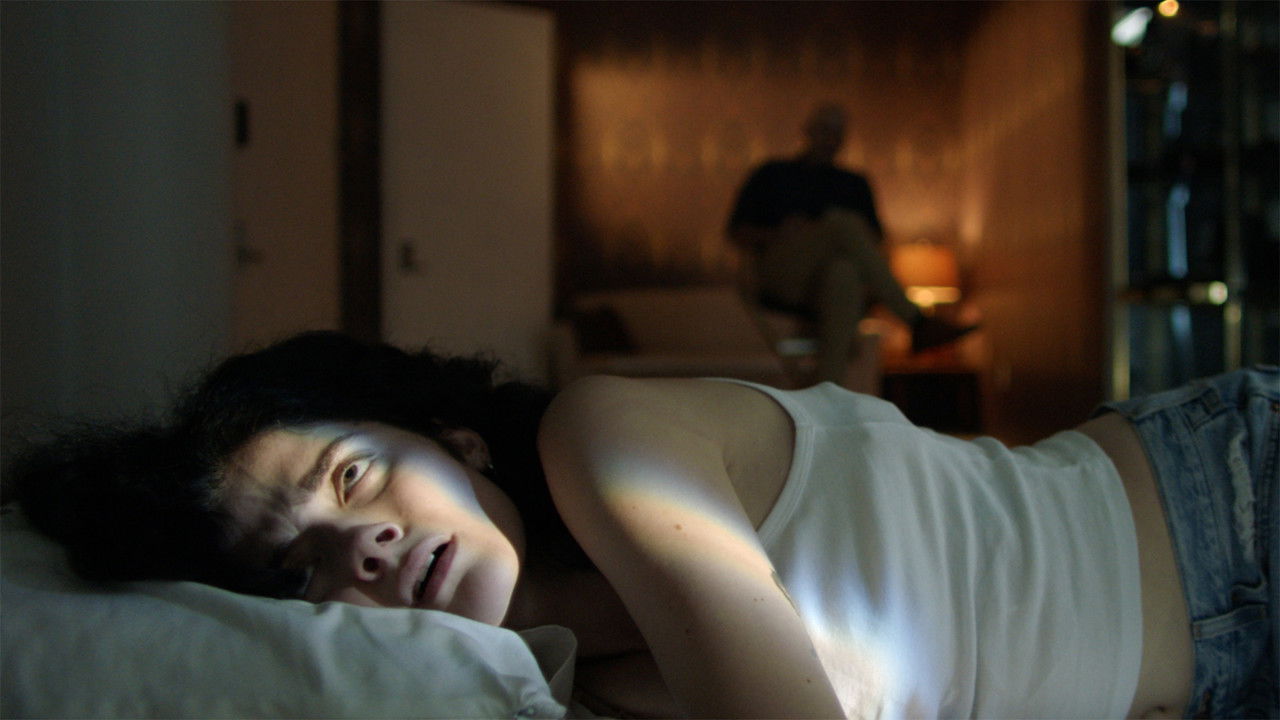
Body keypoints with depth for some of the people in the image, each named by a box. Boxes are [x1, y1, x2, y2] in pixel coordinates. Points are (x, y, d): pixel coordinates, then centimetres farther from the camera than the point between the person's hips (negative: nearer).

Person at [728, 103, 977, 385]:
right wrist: (775, 237, -7)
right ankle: (918, 323, -36)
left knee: (843, 271, -40)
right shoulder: (772, 174, 21)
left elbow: (875, 235, 15)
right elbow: (738, 231, 13)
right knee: (842, 222, -32)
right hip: (781, 281, -2)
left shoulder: (854, 184, 27)